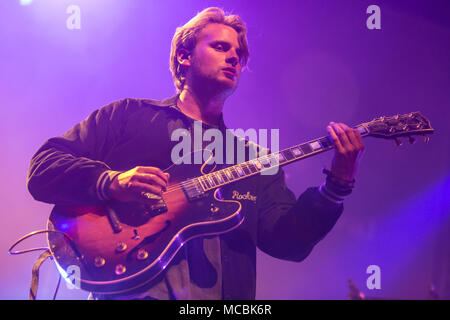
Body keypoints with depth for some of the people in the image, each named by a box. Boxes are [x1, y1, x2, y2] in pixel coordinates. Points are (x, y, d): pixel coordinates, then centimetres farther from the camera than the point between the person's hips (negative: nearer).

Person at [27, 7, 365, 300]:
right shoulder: (128, 115, 11)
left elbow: (289, 240, 6)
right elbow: (43, 167, 4)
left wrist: (338, 183, -8)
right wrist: (112, 182, -13)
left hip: (216, 294, 4)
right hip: (130, 291, -4)